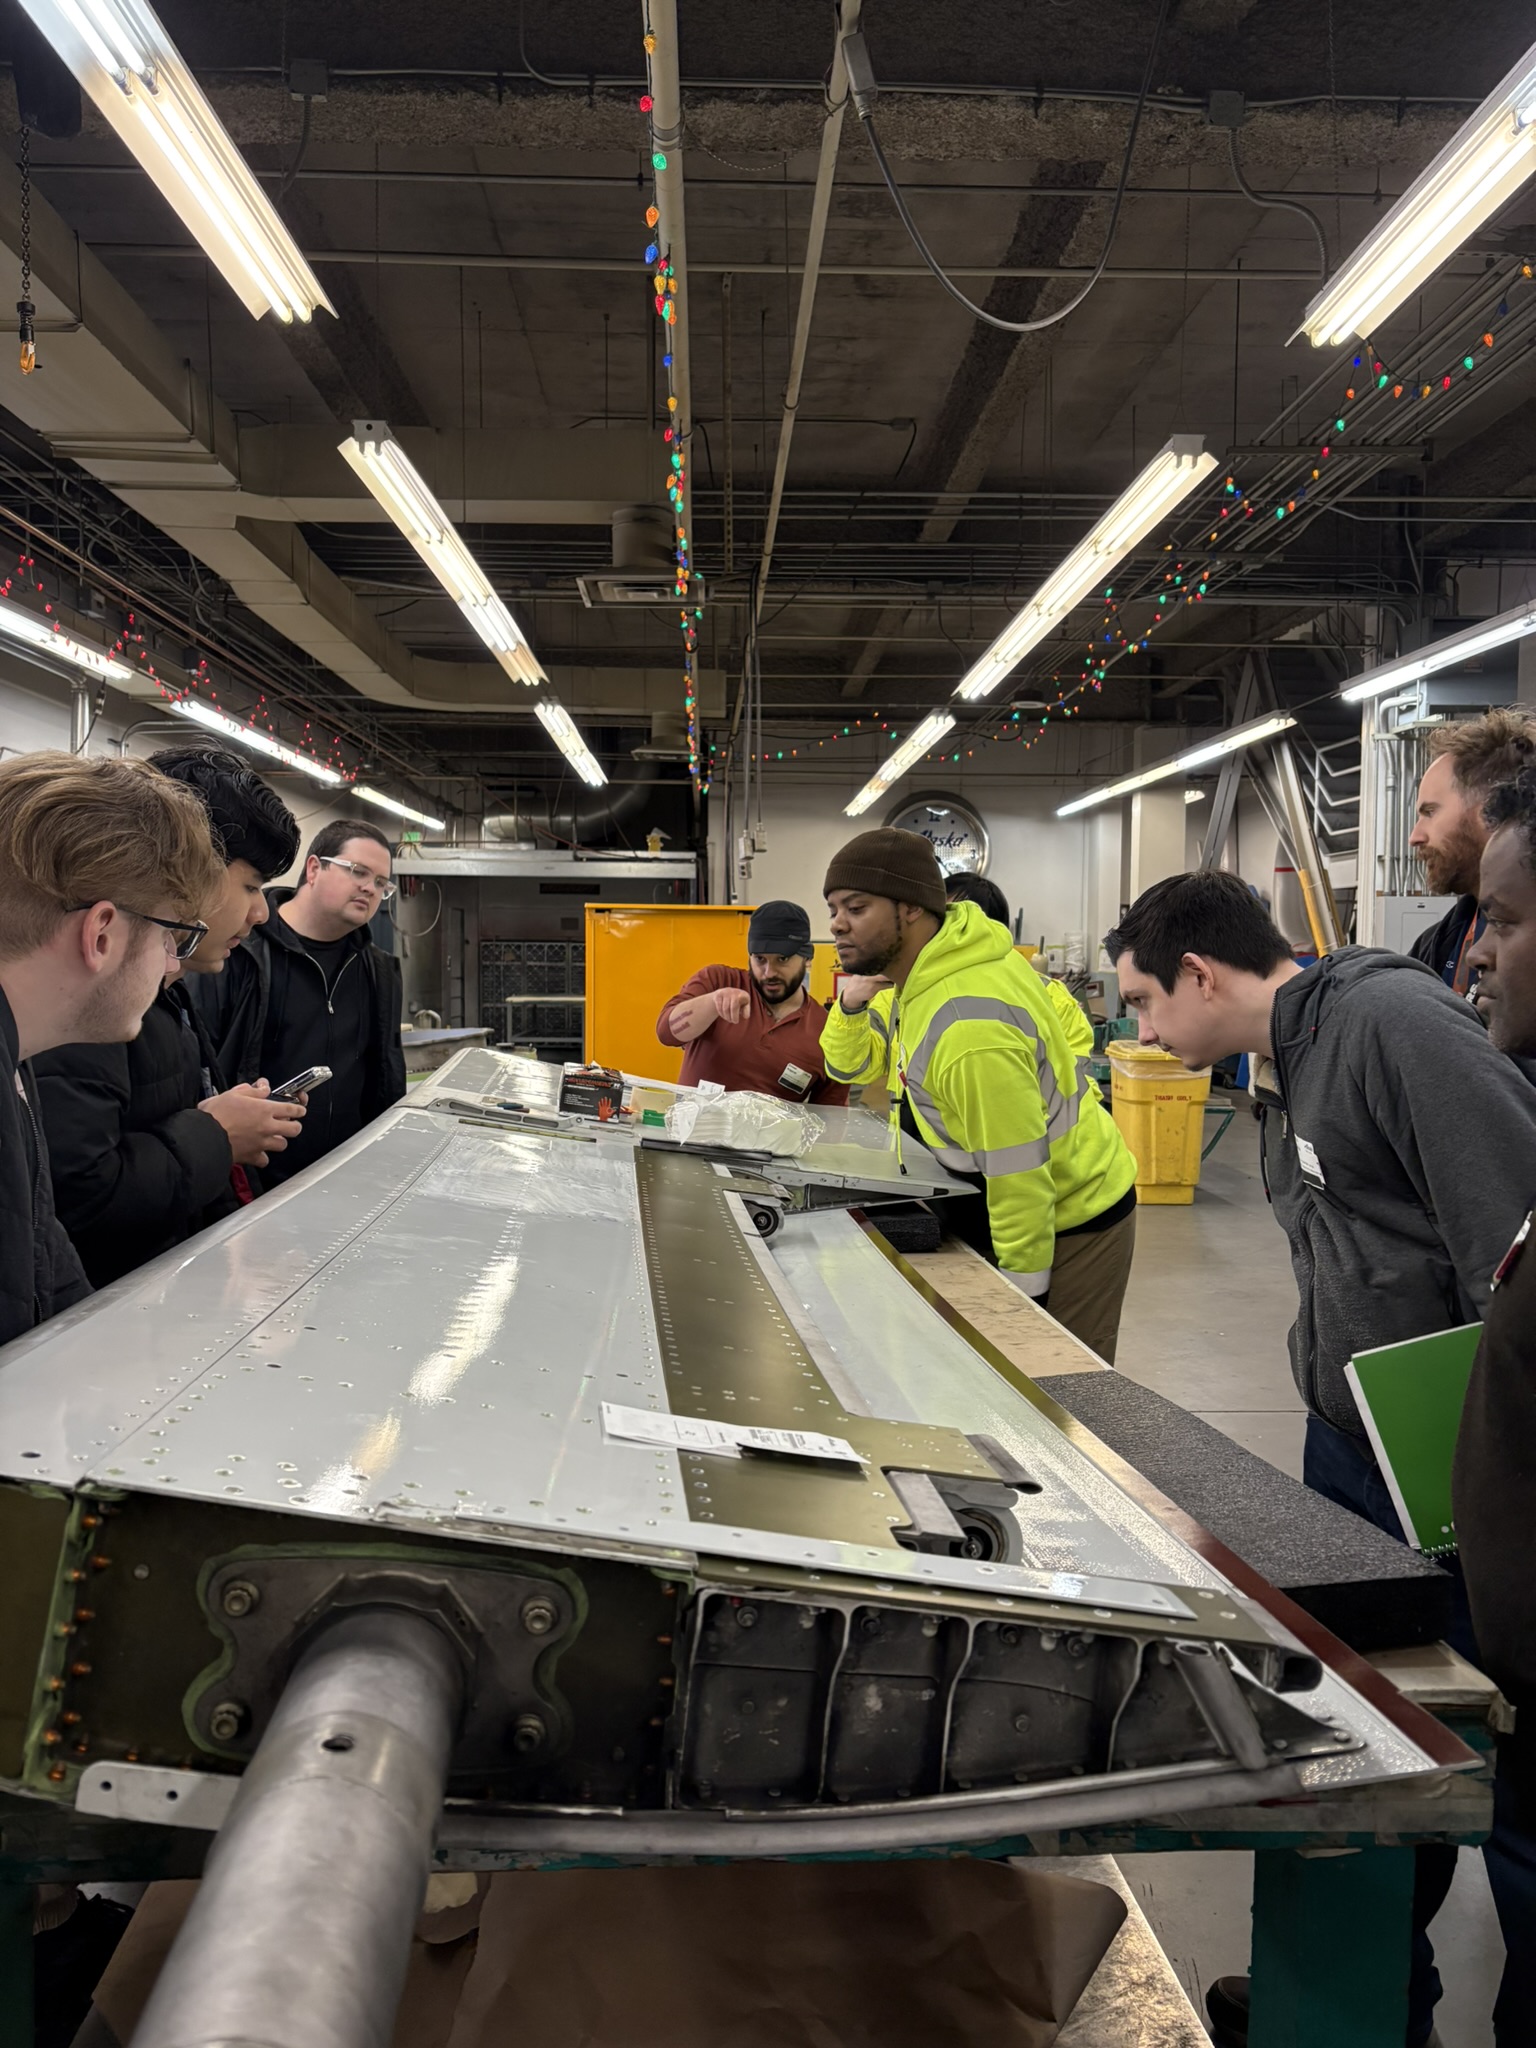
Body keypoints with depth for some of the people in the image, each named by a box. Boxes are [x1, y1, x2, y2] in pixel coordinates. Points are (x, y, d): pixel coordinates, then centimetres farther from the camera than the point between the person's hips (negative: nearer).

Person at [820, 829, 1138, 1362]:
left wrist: (1023, 1293, -21)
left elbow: (1017, 1174, -29)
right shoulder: (917, 972, -2)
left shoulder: (971, 1027, -35)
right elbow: (854, 1065, 14)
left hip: (1069, 1224, -10)